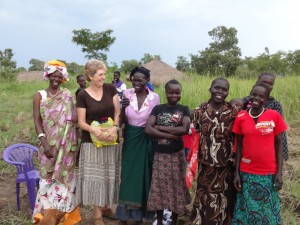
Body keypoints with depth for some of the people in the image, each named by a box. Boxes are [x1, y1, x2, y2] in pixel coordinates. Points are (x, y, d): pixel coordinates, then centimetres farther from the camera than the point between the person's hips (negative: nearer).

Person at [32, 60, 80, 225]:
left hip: (66, 145, 0)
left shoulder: (67, 96, 2)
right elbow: (37, 121, -5)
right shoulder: (39, 95, 1)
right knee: (49, 177, 4)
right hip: (48, 143, 0)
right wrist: (44, 143, -16)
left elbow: (74, 119, 1)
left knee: (63, 176, 7)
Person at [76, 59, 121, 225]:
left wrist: (115, 128, -17)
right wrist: (93, 129, -25)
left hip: (111, 140, 2)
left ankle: (106, 206, 32)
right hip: (91, 142, -2)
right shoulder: (83, 95, -6)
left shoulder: (110, 89, 0)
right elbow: (81, 122, -6)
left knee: (109, 175, 11)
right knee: (94, 176, 1)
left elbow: (118, 112, 1)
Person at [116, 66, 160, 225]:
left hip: (146, 140, -1)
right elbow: (122, 121, 0)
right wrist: (123, 107, -19)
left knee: (143, 174, 7)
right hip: (130, 138, 1)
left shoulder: (154, 97, -7)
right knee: (127, 173, 4)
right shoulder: (126, 94, -4)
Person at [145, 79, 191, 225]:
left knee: (176, 188, 8)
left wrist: (160, 127, -15)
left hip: (177, 155, -1)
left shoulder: (184, 110, 0)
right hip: (160, 154, 1)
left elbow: (185, 129, -17)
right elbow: (148, 129, -12)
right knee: (159, 188, 7)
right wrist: (172, 135, -18)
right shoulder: (157, 109, 1)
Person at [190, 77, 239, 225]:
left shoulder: (234, 112, -4)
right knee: (205, 201, 11)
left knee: (224, 202, 12)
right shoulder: (200, 111, -1)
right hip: (205, 166, 1)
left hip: (226, 167, 0)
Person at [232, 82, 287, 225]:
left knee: (267, 211, 15)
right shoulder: (241, 117, -3)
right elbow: (239, 145, 2)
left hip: (269, 173, -1)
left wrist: (279, 172, -4)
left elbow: (278, 144, -1)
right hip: (247, 173, 1)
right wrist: (237, 172, 0)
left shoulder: (275, 116, -6)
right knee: (246, 210, 13)